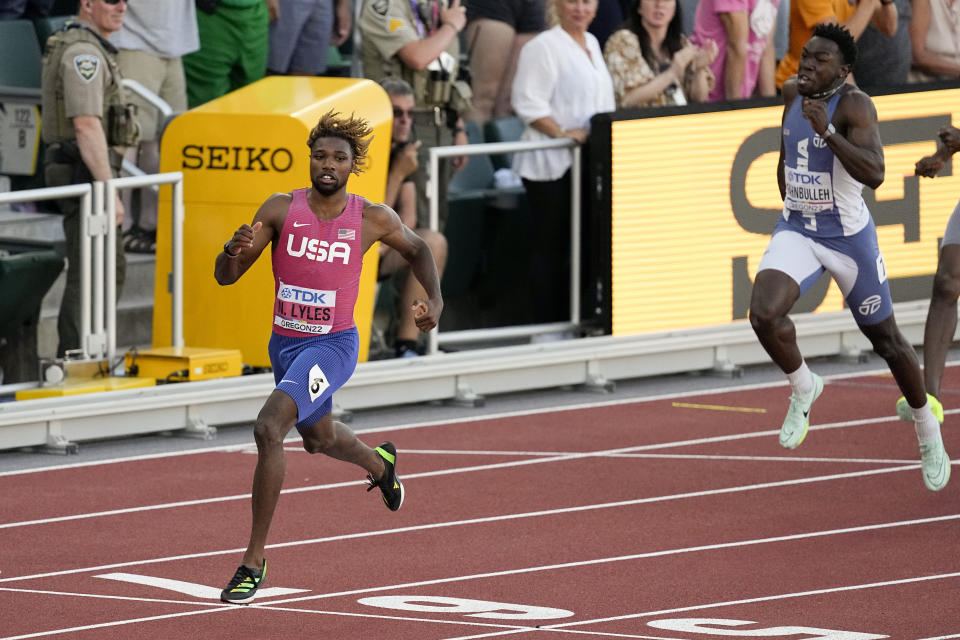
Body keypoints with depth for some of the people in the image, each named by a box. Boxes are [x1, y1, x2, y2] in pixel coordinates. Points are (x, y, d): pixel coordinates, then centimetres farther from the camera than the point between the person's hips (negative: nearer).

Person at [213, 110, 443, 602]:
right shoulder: (281, 209, -9)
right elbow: (225, 277, -9)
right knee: (319, 439, 28)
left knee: (269, 428, -26)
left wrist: (435, 300, -3)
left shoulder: (373, 219, -10)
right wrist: (233, 251, -33)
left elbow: (416, 249, 13)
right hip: (284, 342, 5)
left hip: (332, 345, -4)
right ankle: (378, 462, 66)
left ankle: (254, 560, -18)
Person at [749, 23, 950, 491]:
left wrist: (827, 131, -42)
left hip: (849, 237, -4)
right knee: (764, 313, -23)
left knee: (885, 339, 11)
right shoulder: (792, 93, -1)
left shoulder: (854, 105, -20)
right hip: (796, 231, 4)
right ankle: (803, 387, 6)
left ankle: (928, 433, 32)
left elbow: (874, 174, -35)